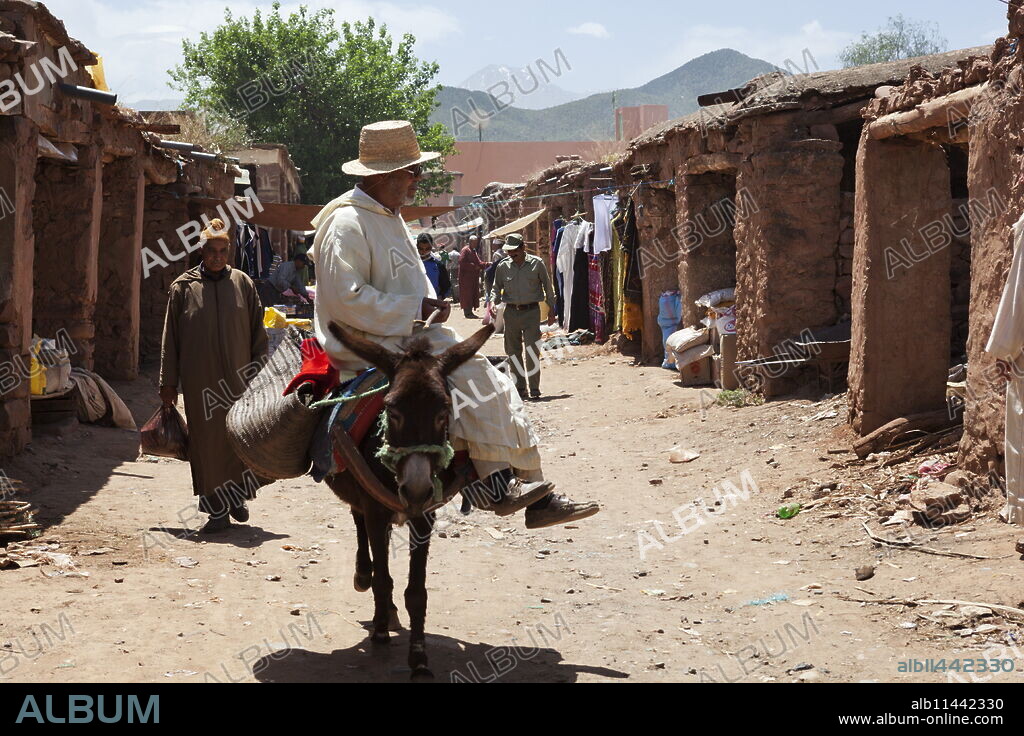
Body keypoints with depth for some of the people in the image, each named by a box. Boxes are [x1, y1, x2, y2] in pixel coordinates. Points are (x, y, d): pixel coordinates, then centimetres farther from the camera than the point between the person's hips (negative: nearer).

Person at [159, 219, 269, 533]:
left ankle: (237, 497, 24)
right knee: (208, 442, 0)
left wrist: (260, 374, 5)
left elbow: (258, 333, 9)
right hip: (200, 380, -1)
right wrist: (169, 383, 2)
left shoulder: (243, 283, 6)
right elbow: (170, 338, 5)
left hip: (238, 378, 1)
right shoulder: (183, 287, 4)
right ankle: (219, 510, 8)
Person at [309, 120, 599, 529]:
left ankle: (538, 497, -2)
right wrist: (415, 310, -20)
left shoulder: (390, 219, 20)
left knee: (497, 387, -2)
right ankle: (498, 484, -22)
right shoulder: (348, 223, -14)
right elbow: (347, 299, -23)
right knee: (470, 373, -26)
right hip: (372, 346, -10)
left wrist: (431, 308, 6)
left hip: (410, 336, 10)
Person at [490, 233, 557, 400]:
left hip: (531, 311, -3)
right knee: (513, 352, 6)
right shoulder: (503, 267, 6)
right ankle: (519, 388, 16)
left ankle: (534, 389, -5)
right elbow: (497, 288, 14)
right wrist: (493, 302, -6)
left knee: (532, 351, -10)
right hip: (511, 312, 3)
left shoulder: (536, 263, 1)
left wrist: (551, 309, 8)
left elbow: (547, 286, 8)